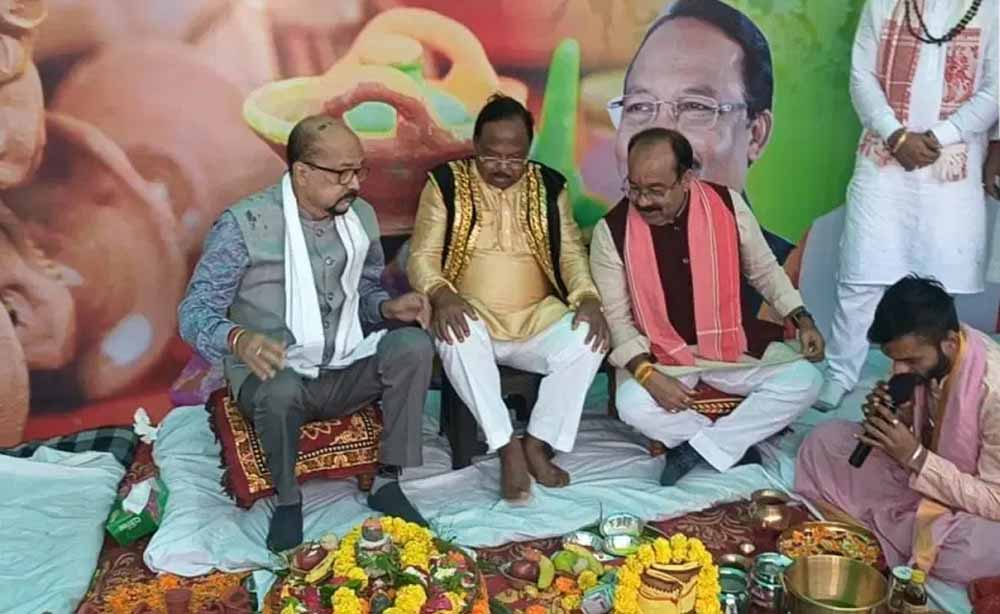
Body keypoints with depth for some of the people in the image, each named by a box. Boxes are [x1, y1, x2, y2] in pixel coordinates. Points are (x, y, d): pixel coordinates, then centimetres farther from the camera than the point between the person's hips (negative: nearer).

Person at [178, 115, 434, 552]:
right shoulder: (244, 224, -14)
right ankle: (287, 501, -9)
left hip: (343, 371, 4)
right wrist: (237, 338, -37)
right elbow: (195, 311, -14)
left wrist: (389, 306, -9)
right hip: (271, 375, -4)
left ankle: (388, 482, -9)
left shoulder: (361, 215, 2)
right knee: (282, 390, -39)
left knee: (413, 345, -22)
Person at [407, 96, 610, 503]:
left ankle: (538, 443, -11)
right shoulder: (446, 184, 1)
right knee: (458, 337, -36)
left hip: (537, 319, 3)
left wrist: (588, 297, -15)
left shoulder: (548, 186, 9)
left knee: (589, 338, -26)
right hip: (474, 317, -2)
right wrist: (442, 295, -27)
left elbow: (571, 252, 6)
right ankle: (507, 447, -21)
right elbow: (422, 256, -4)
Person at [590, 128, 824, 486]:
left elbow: (764, 270, 8)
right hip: (660, 353, -2)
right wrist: (647, 373, -23)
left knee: (804, 380, -18)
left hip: (733, 344, 2)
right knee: (632, 405, -31)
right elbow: (616, 317, -9)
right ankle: (734, 445, -9)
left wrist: (801, 320, -3)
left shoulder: (728, 205, -9)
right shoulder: (612, 231, -14)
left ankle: (698, 448, -13)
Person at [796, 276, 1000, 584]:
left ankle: (867, 525, -12)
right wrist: (899, 420, -19)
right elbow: (924, 435, 3)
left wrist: (915, 457, -31)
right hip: (920, 476, 5)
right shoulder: (924, 355, -13)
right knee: (825, 440, -5)